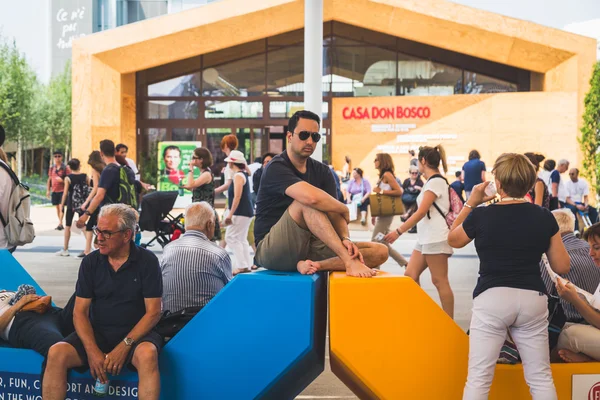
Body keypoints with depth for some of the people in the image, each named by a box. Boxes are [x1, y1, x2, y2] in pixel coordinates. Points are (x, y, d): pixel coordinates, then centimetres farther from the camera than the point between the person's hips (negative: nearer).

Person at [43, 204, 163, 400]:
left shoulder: (147, 261, -5)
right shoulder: (90, 262, 3)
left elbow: (153, 312, -7)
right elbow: (80, 312, 1)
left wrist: (124, 346, -18)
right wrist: (92, 351, -15)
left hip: (135, 333, -3)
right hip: (96, 333, 3)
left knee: (147, 354, -35)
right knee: (56, 353, -24)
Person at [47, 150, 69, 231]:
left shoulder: (65, 168, -3)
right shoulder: (52, 168, 11)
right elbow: (49, 179, 17)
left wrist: (62, 180, -22)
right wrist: (48, 190, 13)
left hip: (62, 190, -5)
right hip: (54, 190, 5)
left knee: (61, 206, -12)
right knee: (57, 207, 8)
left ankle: (60, 223, -16)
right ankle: (61, 224, 15)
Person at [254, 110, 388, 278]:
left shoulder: (322, 171, 9)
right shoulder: (277, 168, -13)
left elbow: (334, 214, -1)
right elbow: (312, 197, -32)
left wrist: (345, 239, -23)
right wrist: (344, 209, -14)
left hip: (308, 246, 7)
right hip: (271, 250, -7)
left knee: (380, 252, -9)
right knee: (306, 202, -32)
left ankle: (310, 264, -28)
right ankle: (350, 261, -33)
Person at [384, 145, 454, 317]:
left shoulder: (436, 181, -12)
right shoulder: (432, 181, 18)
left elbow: (421, 212, -18)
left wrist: (398, 231, -17)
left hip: (435, 238, -10)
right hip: (425, 238, 10)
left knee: (439, 281, -4)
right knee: (410, 276, 5)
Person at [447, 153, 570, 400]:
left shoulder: (481, 216, -6)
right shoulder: (544, 217, 0)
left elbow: (453, 240, 14)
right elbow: (562, 267, 5)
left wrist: (471, 203, 16)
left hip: (491, 299, -2)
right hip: (533, 299, 3)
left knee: (478, 378, 1)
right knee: (540, 377, 12)